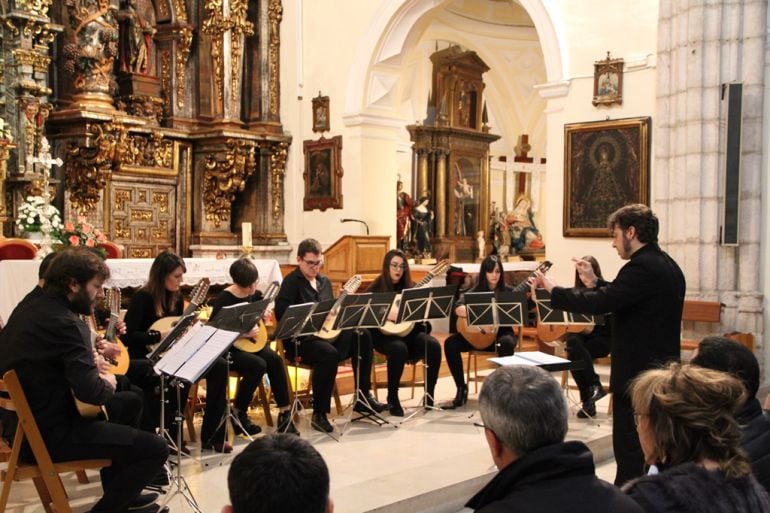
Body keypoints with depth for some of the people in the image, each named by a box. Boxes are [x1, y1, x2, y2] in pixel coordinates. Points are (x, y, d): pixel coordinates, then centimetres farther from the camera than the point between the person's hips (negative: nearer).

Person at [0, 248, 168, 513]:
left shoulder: (29, 309, 7)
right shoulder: (64, 322, -23)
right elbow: (92, 392, -28)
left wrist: (89, 362, 8)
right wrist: (108, 383, -5)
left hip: (26, 421, 11)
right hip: (49, 434, -10)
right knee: (156, 448, -13)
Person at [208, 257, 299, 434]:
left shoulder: (256, 295, 2)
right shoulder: (223, 299, -15)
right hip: (229, 349, -5)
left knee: (275, 359, -24)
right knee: (258, 365, -31)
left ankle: (285, 414, -19)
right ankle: (238, 414, -10)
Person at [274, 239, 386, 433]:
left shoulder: (324, 281, 17)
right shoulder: (291, 281, -6)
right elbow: (280, 312, -19)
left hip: (325, 334, 7)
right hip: (300, 341, -7)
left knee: (363, 336, -15)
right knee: (330, 354, -37)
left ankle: (363, 397, -6)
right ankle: (319, 414, -23)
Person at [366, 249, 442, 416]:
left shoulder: (410, 286, 12)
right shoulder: (377, 287, 1)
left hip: (408, 331, 4)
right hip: (384, 334, -4)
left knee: (434, 345, -23)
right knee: (399, 349, -36)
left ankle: (429, 396, -9)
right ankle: (392, 398, -17)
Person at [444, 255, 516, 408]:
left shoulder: (508, 291, 2)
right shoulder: (475, 291, 1)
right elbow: (458, 308, -16)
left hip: (501, 333, -1)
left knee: (507, 343, -37)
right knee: (451, 343, -22)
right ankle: (461, 387, -10)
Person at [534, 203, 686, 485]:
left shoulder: (642, 267, -21)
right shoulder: (667, 266, 11)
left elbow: (597, 304, -27)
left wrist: (553, 289, -15)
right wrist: (595, 282, 9)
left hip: (637, 376, -10)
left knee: (630, 450, -1)